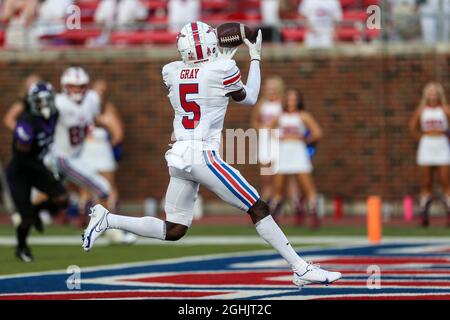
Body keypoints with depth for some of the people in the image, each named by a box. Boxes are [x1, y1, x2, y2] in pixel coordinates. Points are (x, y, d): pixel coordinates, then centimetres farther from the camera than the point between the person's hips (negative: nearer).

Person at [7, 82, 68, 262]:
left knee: (61, 200, -13)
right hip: (19, 172, -6)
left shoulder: (54, 117, -8)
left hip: (38, 168, 6)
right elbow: (22, 157, -25)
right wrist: (46, 171, -25)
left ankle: (36, 211, 18)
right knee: (27, 218, -5)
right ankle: (21, 247, 26)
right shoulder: (27, 123, -29)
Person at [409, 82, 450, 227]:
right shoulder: (422, 110, 8)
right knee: (426, 184, 2)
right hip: (426, 147, 2)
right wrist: (421, 139, 12)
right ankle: (423, 215, 3)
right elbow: (413, 126, 19)